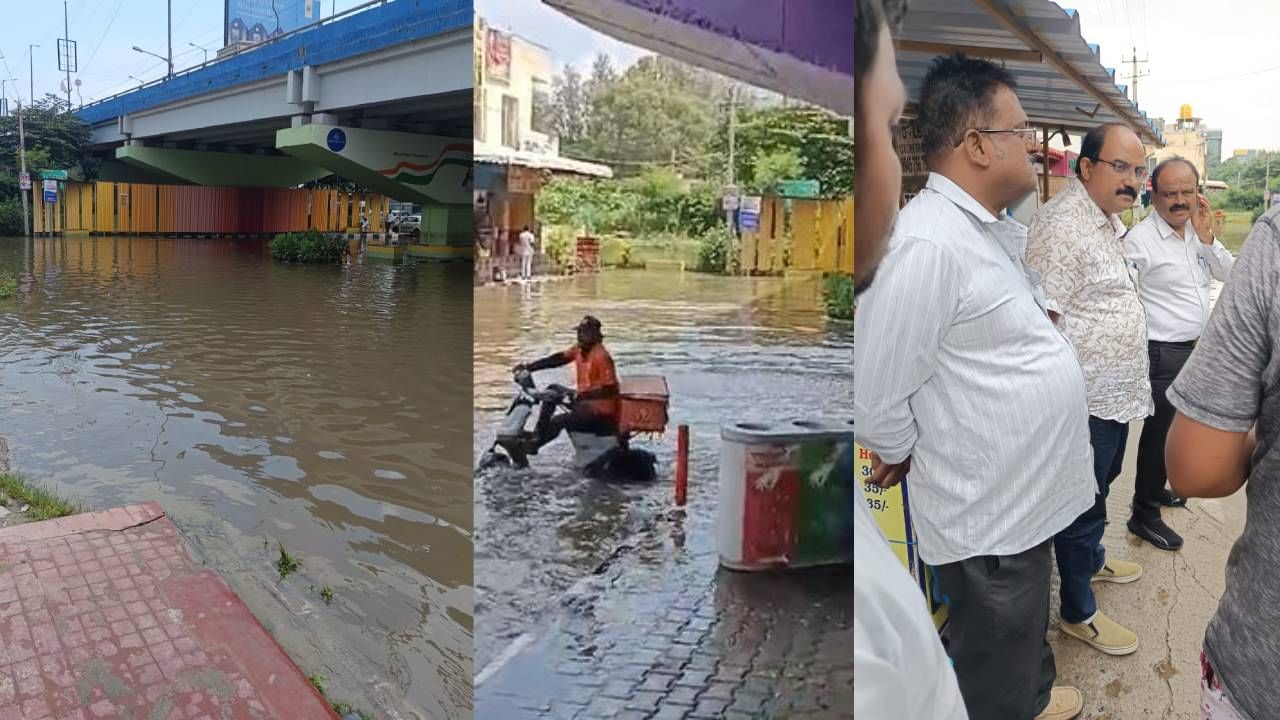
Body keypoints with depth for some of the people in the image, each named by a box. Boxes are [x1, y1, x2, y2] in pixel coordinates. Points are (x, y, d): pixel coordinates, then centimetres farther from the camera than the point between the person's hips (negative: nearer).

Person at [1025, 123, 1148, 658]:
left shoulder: (1108, 218, 11)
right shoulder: (1062, 225, -22)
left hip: (1117, 393, 10)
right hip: (1086, 401, -10)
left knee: (1099, 488, 27)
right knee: (1083, 505, 4)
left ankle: (1091, 561, 49)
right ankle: (1079, 613, 20)